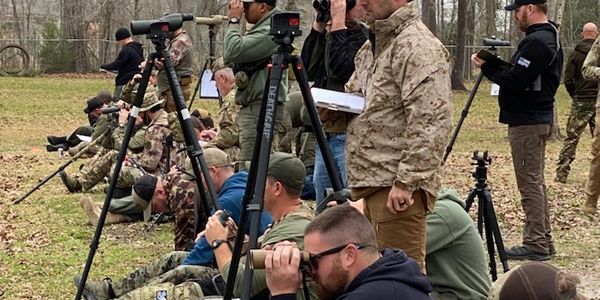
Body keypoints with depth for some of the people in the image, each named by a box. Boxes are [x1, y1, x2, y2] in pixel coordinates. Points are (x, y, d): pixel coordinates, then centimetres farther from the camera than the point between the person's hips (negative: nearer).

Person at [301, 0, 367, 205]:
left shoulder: (366, 35, -11)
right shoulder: (338, 33, 15)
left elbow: (339, 69, -22)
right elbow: (308, 69, 10)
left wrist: (337, 21, -16)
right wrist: (319, 24, 4)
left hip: (348, 135, -9)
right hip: (327, 132, 9)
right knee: (323, 209, 16)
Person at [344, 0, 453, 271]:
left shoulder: (418, 46, -15)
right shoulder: (372, 45, 16)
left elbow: (430, 123, -22)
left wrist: (407, 181, -24)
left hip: (396, 187, -10)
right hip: (374, 180, 10)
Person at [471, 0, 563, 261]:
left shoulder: (536, 42, -19)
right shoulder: (550, 37, 15)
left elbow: (515, 81, -23)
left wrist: (487, 67, -9)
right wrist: (497, 65, 5)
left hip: (527, 122, -11)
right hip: (538, 118, 11)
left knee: (530, 182, -6)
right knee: (535, 181, 14)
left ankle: (535, 244, -2)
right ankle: (543, 242, 20)